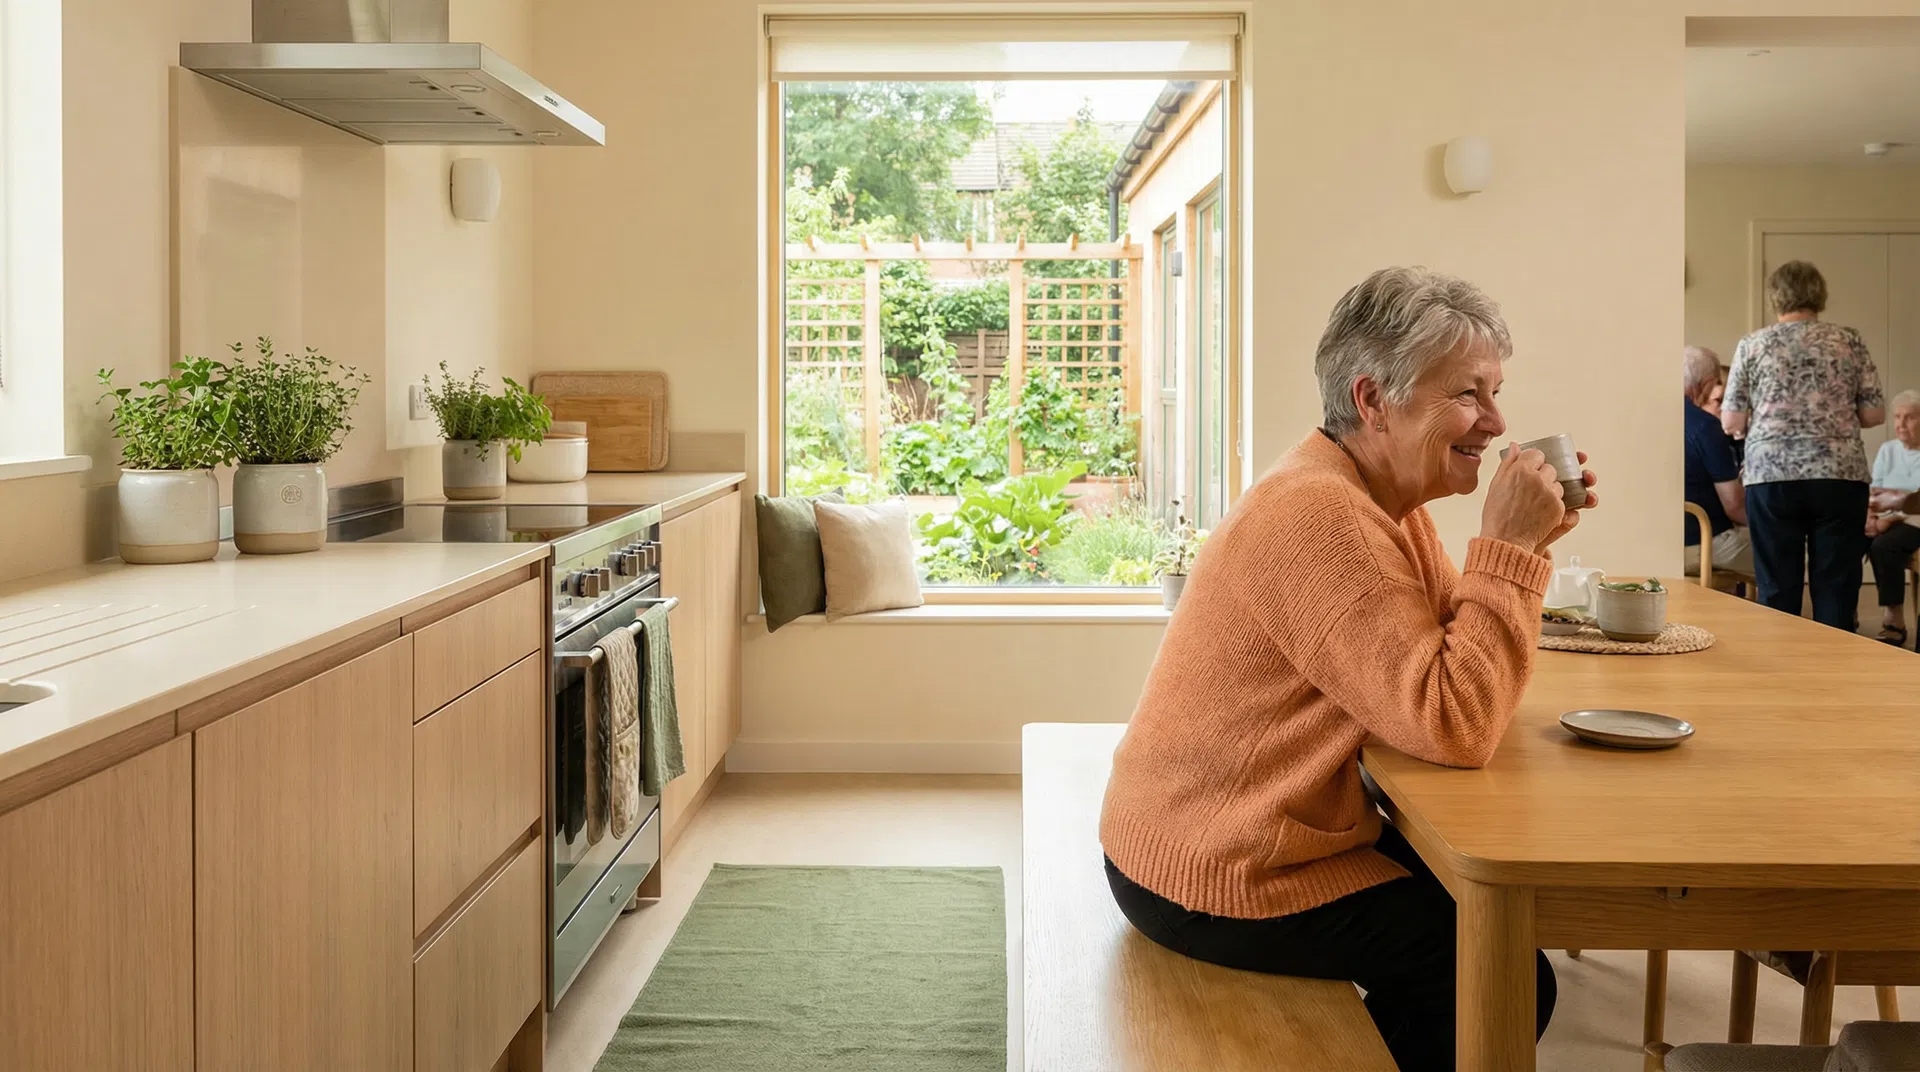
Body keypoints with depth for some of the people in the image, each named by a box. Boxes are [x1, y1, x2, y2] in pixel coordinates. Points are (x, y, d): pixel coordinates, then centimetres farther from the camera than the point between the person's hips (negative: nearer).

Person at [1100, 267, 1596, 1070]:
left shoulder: (1379, 493, 7)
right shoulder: (1321, 515, -25)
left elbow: (1451, 653, 5)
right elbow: (1454, 726, -29)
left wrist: (1522, 544, -5)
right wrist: (1510, 548, -23)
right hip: (1213, 883, -10)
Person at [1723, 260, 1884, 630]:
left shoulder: (1751, 345, 4)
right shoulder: (1848, 341, 6)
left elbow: (1731, 422, 3)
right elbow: (1874, 413, 5)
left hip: (1771, 477, 0)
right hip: (1840, 475, 0)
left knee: (1777, 590, 5)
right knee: (1836, 587, 4)